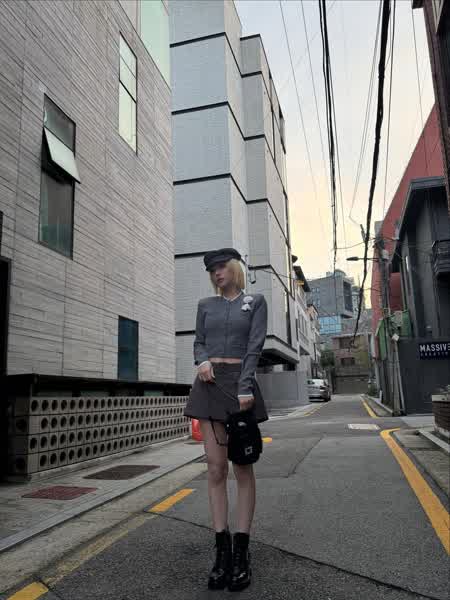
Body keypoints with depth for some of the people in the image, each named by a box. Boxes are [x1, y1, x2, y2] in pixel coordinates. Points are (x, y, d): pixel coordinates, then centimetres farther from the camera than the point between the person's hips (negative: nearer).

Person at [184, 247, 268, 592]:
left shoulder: (255, 302, 5)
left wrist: (245, 388, -16)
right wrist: (203, 360, -10)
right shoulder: (206, 305, 15)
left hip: (240, 383, -3)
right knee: (216, 468, 1)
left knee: (242, 468, 1)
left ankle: (242, 551, 9)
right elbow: (199, 342, 14)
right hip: (209, 385, 3)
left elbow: (255, 346, -5)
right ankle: (223, 549, 8)